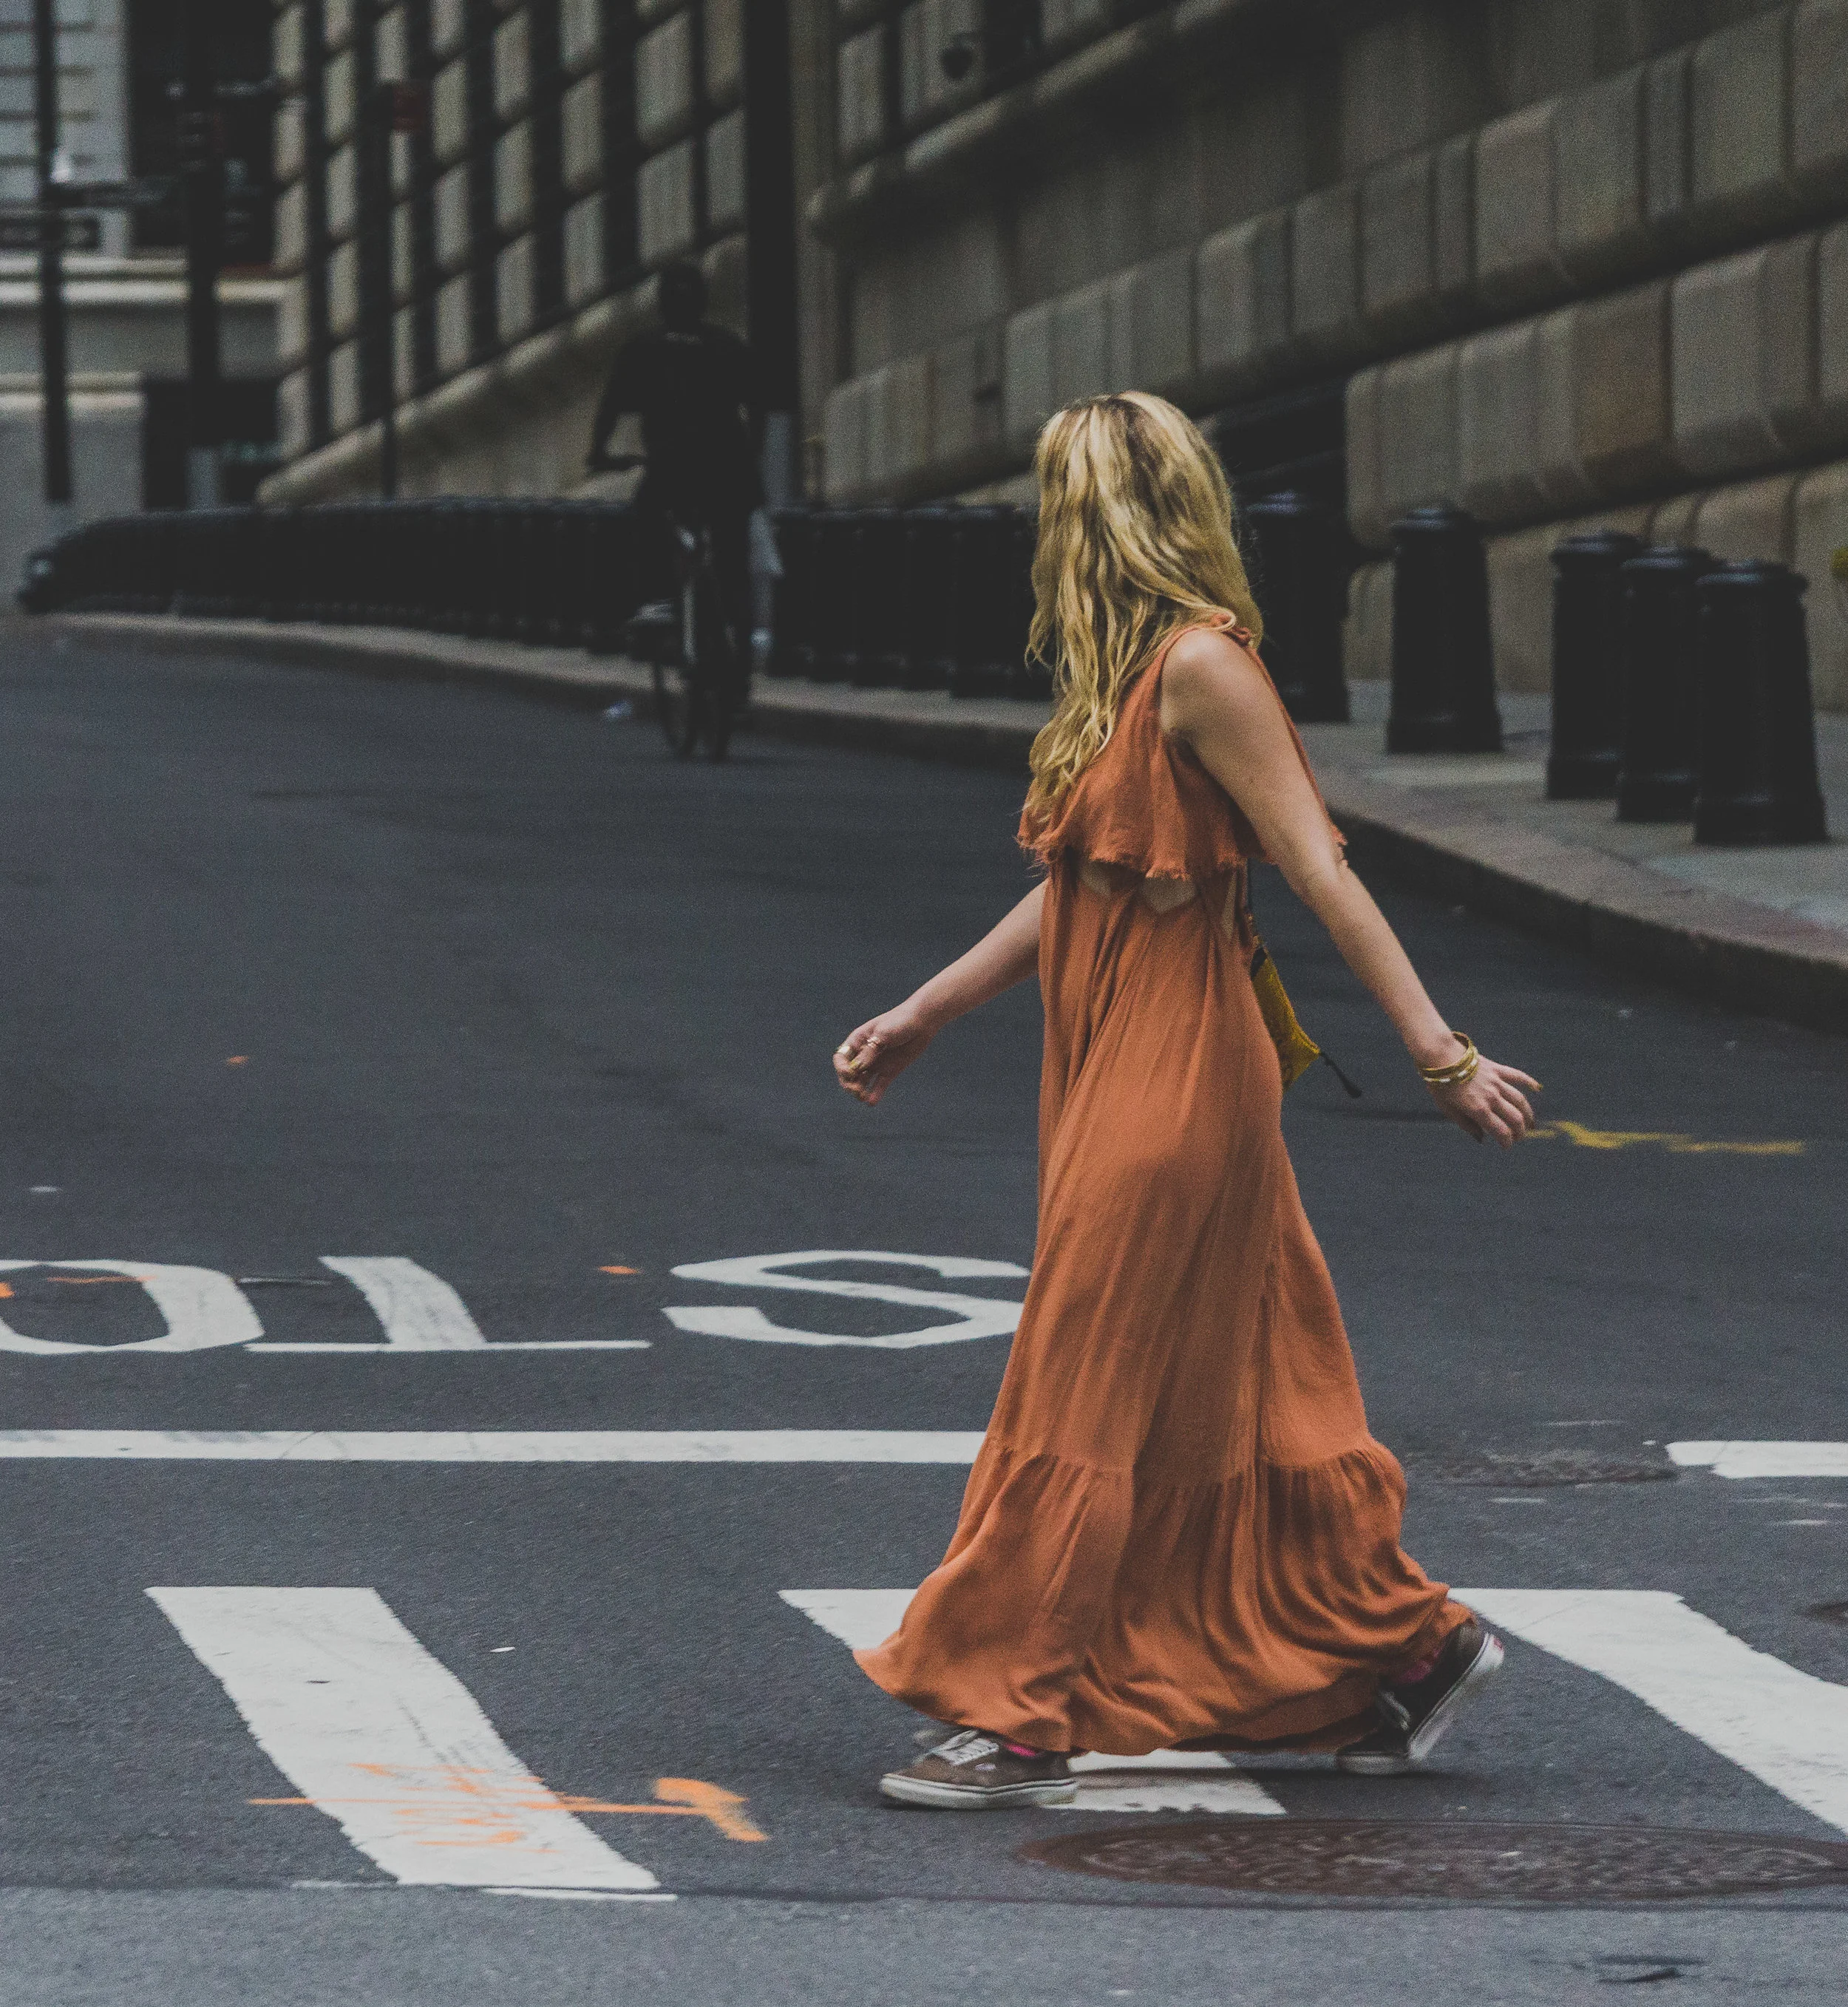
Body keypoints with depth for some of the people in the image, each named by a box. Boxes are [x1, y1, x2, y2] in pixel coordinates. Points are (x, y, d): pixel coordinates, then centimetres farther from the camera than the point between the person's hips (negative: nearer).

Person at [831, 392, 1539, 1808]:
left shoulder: (1201, 666, -15)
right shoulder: (1122, 673, 13)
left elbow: (1321, 868, -19)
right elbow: (1074, 892, 20)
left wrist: (1440, 1054, -22)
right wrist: (924, 1016, 25)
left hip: (1170, 1078, -9)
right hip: (1116, 1068, 9)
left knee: (1081, 1403, -5)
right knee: (1238, 1399, 14)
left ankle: (1018, 1720, 0)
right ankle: (1412, 1641, 24)